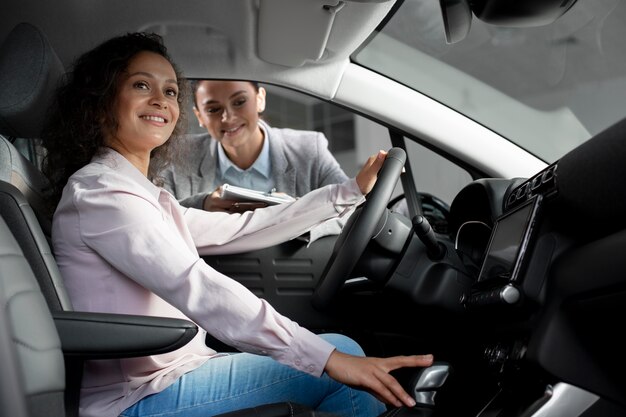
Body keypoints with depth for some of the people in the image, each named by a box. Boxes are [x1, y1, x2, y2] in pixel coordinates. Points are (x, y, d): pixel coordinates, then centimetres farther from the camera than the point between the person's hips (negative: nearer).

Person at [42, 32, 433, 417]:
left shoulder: (145, 196, 13)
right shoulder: (98, 189, -16)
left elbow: (242, 229, 13)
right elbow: (197, 289, -28)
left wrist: (351, 191, 12)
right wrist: (329, 358, -32)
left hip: (170, 374, 9)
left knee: (341, 353, 8)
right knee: (342, 351, -10)